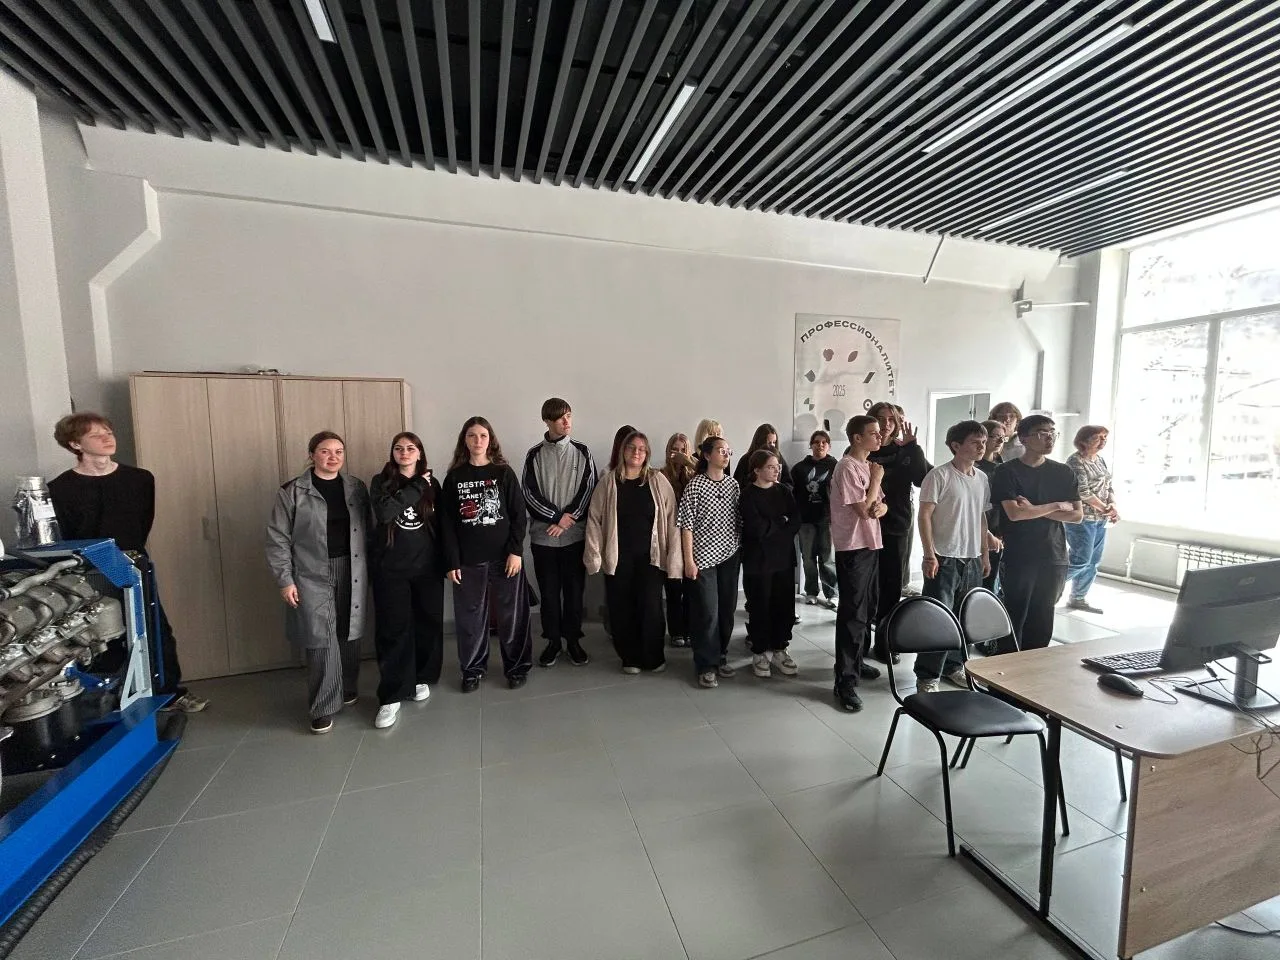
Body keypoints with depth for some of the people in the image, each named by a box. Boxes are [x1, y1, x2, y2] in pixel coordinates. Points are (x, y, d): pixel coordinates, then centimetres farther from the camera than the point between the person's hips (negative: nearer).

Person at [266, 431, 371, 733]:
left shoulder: (356, 488, 6)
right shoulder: (293, 492, -4)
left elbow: (367, 530, 7)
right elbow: (278, 539, -3)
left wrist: (368, 569, 4)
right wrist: (285, 579, -7)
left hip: (351, 572, 3)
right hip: (313, 576, -3)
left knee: (349, 634, 12)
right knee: (321, 640, -1)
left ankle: (347, 688, 32)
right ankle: (324, 707, 12)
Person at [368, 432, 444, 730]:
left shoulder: (431, 483, 7)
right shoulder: (381, 482, 0)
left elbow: (439, 524, 10)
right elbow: (384, 513, -21)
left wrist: (444, 560, 6)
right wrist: (416, 488, -16)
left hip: (427, 566, 2)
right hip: (390, 568, -2)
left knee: (427, 624, 9)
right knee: (393, 629, -1)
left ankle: (421, 678, 29)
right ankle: (391, 697, 9)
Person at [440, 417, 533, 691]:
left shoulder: (504, 473, 1)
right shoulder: (454, 476, 4)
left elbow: (519, 515, -2)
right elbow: (447, 522, 3)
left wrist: (516, 551, -10)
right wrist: (452, 561, -3)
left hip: (504, 556, -1)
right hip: (468, 560, 2)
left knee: (511, 614, 6)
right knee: (469, 617, 9)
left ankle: (517, 667, 23)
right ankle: (472, 669, 28)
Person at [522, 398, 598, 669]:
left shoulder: (582, 452, 4)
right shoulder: (535, 455, 3)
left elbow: (589, 489, -2)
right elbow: (529, 494, -3)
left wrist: (569, 518, -12)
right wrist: (557, 517, -12)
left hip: (575, 534, 0)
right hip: (543, 535, 0)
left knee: (574, 589, 7)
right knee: (549, 591, 8)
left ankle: (573, 639, 23)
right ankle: (553, 640, 23)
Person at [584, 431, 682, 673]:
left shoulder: (658, 481, -1)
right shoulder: (608, 481, 0)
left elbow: (671, 520, -4)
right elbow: (594, 519, 0)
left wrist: (674, 558, -9)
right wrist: (595, 556, -6)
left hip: (650, 556, -1)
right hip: (617, 557, 1)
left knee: (650, 608, 0)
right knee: (621, 609, 7)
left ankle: (653, 658, 22)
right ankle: (630, 657, 27)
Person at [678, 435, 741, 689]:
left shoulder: (733, 484, 6)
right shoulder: (695, 485, -9)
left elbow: (739, 520, 12)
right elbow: (687, 525, -10)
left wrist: (741, 550, 7)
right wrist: (688, 560, -12)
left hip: (730, 555, 5)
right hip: (704, 556, -5)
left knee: (727, 609, 11)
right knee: (707, 612, -1)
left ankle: (721, 657, 29)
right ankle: (706, 666, 14)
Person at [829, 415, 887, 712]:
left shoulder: (868, 466, 12)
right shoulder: (847, 467, -16)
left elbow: (879, 504, 14)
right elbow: (863, 509, -20)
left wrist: (881, 507, -10)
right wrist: (876, 479, -9)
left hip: (870, 545, 9)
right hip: (852, 548, -9)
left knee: (867, 609, 18)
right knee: (852, 614, -7)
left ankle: (857, 662, 34)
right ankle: (845, 682, 0)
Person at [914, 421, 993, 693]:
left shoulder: (982, 478, 11)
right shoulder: (939, 475, -11)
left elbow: (982, 518, 17)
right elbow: (925, 515, -13)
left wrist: (985, 554, 14)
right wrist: (929, 555, -17)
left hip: (973, 559, 7)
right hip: (945, 559, -7)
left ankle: (953, 666, 30)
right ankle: (927, 676, 8)